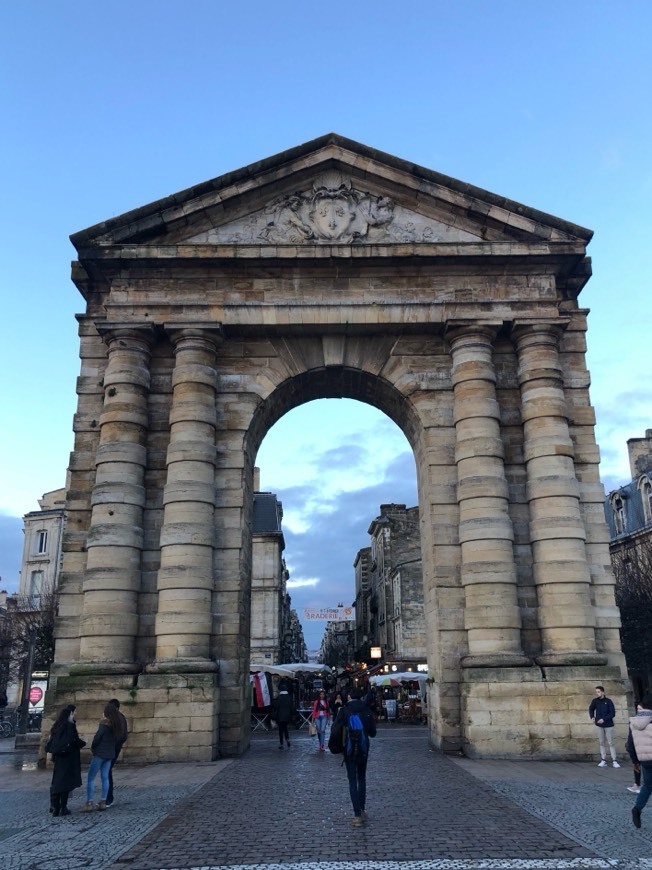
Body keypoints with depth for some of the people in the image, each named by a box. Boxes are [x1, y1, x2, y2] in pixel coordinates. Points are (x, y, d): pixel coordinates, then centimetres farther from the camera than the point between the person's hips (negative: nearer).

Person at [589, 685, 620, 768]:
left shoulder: (608, 701, -8)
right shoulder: (595, 701, 1)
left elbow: (612, 713, -12)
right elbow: (591, 709, 18)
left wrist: (604, 719, -20)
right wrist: (592, 717, 3)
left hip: (608, 725, -3)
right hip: (599, 725, 3)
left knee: (611, 743, -1)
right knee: (602, 743, 7)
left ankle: (614, 761, 4)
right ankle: (603, 760, 11)